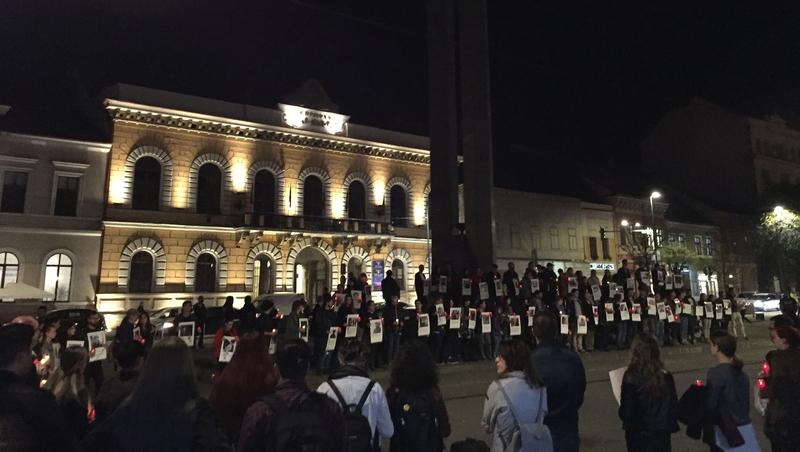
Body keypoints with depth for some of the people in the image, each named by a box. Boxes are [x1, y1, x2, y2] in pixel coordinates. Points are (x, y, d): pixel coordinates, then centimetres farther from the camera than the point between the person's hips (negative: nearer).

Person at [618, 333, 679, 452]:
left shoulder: (631, 377, -20)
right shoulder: (666, 376, -6)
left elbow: (626, 411, -16)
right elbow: (673, 406, 1)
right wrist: (670, 426, 16)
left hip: (639, 436, -4)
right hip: (663, 434, 4)